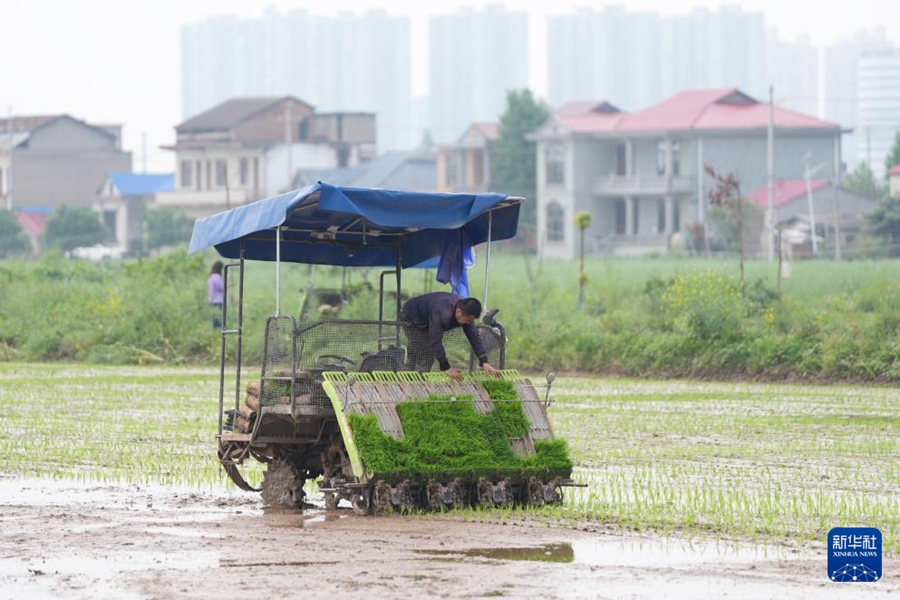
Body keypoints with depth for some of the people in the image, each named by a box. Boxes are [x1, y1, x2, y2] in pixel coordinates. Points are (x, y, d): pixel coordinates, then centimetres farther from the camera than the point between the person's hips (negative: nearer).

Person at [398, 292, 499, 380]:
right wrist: (446, 368, -40)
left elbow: (474, 337, -15)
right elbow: (435, 341, -42)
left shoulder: (465, 312, -19)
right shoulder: (442, 313, -44)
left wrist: (485, 363, -24)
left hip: (424, 320, 8)